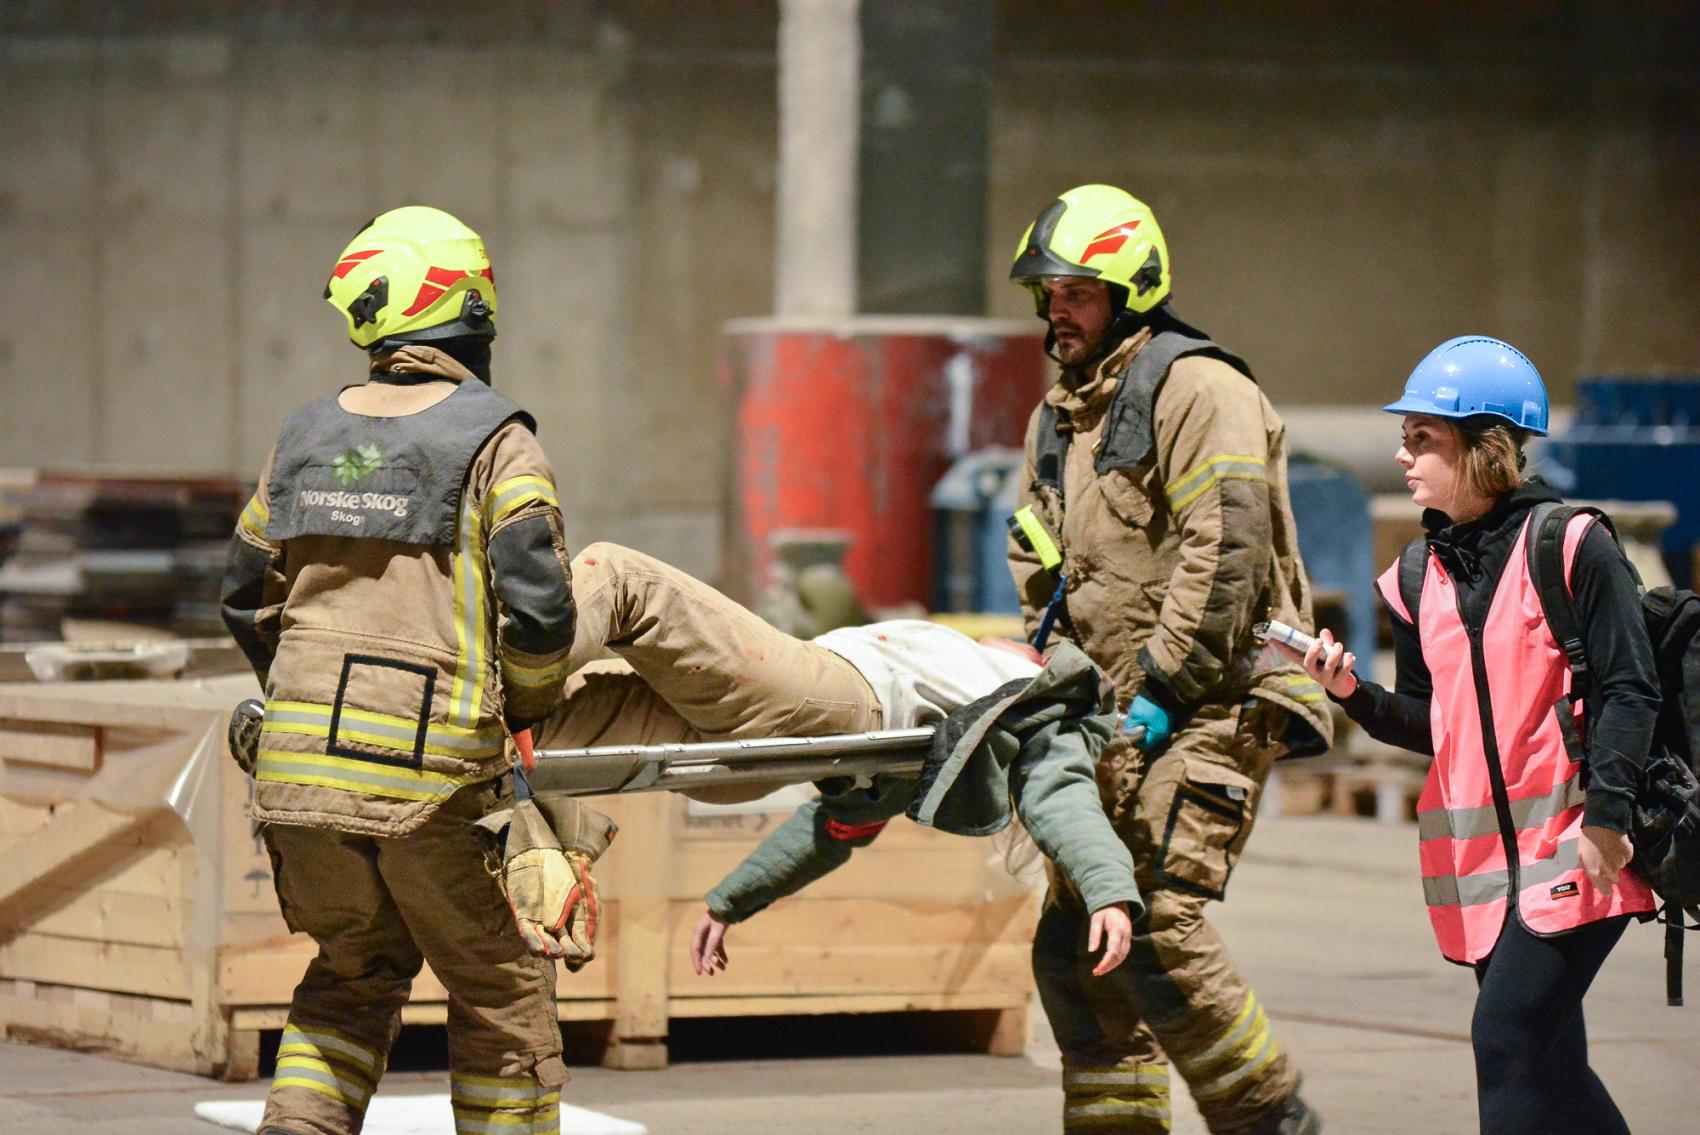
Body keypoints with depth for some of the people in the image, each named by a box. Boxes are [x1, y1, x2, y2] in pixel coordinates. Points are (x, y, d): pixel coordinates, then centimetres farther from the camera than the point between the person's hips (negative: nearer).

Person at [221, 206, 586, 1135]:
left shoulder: (306, 439, 13)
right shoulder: (495, 441, -4)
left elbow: (250, 598, 20)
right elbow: (536, 604, -11)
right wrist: (529, 711, 8)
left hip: (300, 758, 5)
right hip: (431, 775, -5)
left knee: (354, 971, 22)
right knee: (501, 996, 10)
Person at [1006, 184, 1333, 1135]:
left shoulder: (1192, 387, -8)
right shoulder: (1058, 417, 20)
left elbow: (1227, 554, -17)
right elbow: (1044, 572, 26)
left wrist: (1163, 687, -18)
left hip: (1211, 703, -9)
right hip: (1119, 717, 9)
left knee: (1157, 922, -19)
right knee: (1074, 943, 5)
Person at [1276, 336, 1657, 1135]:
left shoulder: (1569, 545, -6)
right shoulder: (1420, 577, 12)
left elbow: (1629, 690, -8)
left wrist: (1606, 815, -17)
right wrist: (1354, 694, -2)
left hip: (1574, 846, -7)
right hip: (1481, 853, 7)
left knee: (1507, 1038, -16)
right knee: (1549, 1067, 8)